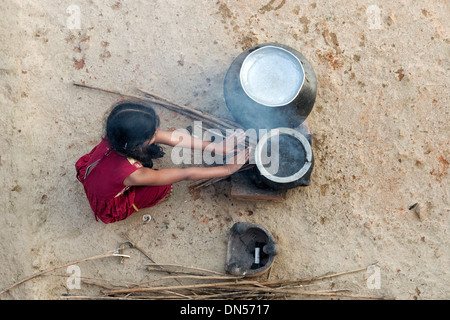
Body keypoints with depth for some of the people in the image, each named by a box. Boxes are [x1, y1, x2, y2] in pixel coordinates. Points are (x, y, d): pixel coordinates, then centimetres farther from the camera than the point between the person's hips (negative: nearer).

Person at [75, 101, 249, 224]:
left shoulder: (118, 136, -28)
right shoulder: (132, 174, -44)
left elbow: (173, 137, -21)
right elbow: (186, 174, -33)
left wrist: (215, 147, -18)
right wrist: (227, 169, -23)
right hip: (107, 208, -5)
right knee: (163, 185, -17)